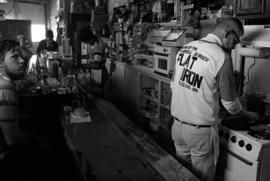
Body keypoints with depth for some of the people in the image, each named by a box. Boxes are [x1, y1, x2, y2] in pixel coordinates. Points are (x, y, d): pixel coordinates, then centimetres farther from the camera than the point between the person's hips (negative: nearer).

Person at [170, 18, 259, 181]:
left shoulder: (185, 48, 2)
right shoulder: (222, 57, -17)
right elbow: (230, 104, -9)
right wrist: (249, 115, 11)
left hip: (177, 125, 7)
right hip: (200, 131, -6)